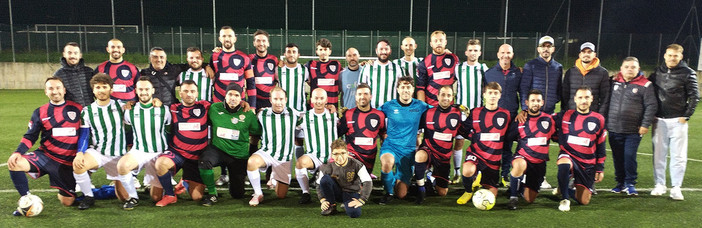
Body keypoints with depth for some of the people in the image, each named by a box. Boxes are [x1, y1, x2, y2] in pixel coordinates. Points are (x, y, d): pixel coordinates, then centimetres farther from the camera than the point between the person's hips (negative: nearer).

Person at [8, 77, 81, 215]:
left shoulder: (77, 109, 0)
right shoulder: (40, 112, 4)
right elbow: (30, 137, 3)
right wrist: (18, 152, -15)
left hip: (66, 163, -1)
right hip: (44, 157, 2)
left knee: (67, 202, -2)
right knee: (14, 164, -28)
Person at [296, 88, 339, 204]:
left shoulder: (334, 116, 9)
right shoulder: (305, 117, 7)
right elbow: (297, 135, 14)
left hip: (332, 156, 1)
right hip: (313, 156, -1)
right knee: (300, 162, -33)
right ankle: (305, 192, -11)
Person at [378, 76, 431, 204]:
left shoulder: (420, 106, 3)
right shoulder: (389, 106, -1)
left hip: (408, 150, 1)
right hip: (390, 146, -1)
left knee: (402, 195, -1)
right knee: (387, 163, -39)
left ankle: (398, 179, 37)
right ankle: (389, 193, -9)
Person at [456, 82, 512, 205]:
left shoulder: (505, 115, 1)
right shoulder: (475, 112, -1)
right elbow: (464, 131, 8)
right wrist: (476, 138, -2)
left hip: (494, 158, 2)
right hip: (476, 152, -2)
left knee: (492, 194, 1)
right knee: (468, 170, -36)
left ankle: (483, 180, 37)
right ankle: (468, 192, -2)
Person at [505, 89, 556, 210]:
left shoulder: (549, 119, 1)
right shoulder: (520, 120, -2)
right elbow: (508, 137, 3)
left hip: (540, 163, 2)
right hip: (522, 157, -2)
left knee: (530, 199, 2)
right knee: (520, 165, -42)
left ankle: (521, 187, 39)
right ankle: (513, 197, -21)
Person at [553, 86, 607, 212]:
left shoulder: (598, 120, 4)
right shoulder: (565, 116, -1)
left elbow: (601, 146, 10)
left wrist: (600, 168, 9)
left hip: (588, 164, 2)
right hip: (568, 155, -2)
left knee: (584, 201, 1)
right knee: (564, 164, -40)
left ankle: (564, 190, 34)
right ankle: (564, 198, -19)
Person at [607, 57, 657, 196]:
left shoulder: (644, 85, -2)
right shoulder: (614, 82, 7)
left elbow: (651, 106, -2)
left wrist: (646, 124, -8)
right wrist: (604, 122, 11)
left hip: (633, 131, -3)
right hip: (614, 129, 3)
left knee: (630, 156, -6)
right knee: (618, 157, 9)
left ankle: (630, 184, 9)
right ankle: (620, 182, 22)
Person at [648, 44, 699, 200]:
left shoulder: (688, 73, 0)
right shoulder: (657, 72, 9)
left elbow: (694, 96, 0)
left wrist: (686, 116, -7)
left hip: (677, 121, -3)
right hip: (659, 121, 3)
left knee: (678, 155, 0)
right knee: (658, 154, 6)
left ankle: (676, 187, 8)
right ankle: (660, 185, 16)